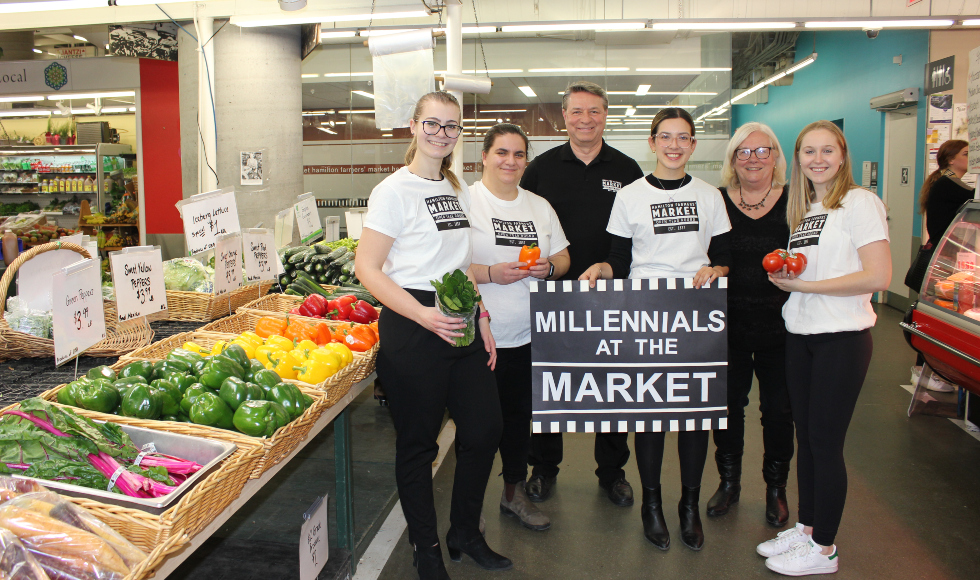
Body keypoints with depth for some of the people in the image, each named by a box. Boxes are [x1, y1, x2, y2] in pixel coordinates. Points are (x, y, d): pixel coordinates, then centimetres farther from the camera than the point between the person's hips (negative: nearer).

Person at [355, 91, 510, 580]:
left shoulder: (455, 189, 14)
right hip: (412, 326, -7)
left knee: (485, 429, 10)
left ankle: (466, 534, 31)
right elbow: (367, 267, -13)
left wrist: (481, 318, 12)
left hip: (460, 323, 7)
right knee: (418, 442, 4)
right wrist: (424, 316, -22)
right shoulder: (395, 190, -8)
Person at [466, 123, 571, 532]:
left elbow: (563, 257, 16)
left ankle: (514, 493, 32)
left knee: (519, 416, 15)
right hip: (478, 335, -5)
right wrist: (491, 273, -22)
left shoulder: (539, 206, 13)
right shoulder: (465, 201, -5)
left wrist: (549, 267, -5)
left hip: (527, 336, 6)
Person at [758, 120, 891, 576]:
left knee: (826, 441, 1)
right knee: (806, 437, 15)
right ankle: (806, 527, 30)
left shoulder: (860, 202, -10)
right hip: (800, 335, 7)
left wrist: (805, 284, -16)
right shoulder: (802, 209, 13)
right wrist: (783, 276, -3)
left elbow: (879, 277, -19)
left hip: (841, 338, -7)